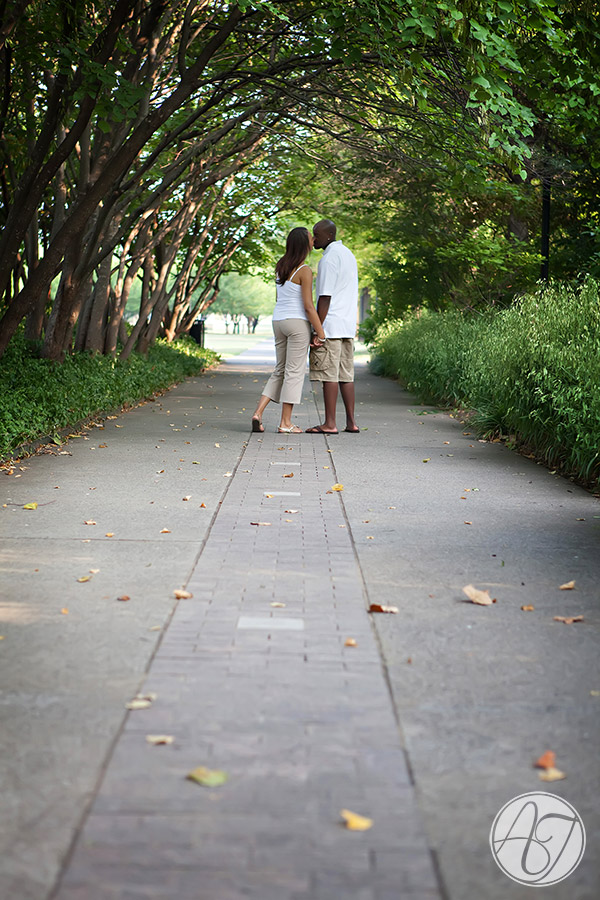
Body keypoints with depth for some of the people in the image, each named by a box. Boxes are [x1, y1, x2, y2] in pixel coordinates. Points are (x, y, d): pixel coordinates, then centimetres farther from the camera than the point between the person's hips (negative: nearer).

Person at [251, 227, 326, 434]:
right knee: (294, 372, 0)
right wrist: (320, 333, -12)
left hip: (279, 321, 7)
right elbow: (308, 306, -16)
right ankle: (285, 423, 2)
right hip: (298, 323, -7)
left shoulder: (281, 266, 11)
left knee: (280, 371, 14)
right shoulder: (304, 271, -13)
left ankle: (258, 412, 2)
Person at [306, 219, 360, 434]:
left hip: (330, 325, -9)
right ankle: (351, 422, 9)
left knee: (329, 375, -7)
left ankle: (330, 424, -6)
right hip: (347, 326, 9)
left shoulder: (329, 259, -12)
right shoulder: (348, 254, 18)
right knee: (346, 374, 9)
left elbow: (325, 298, -16)